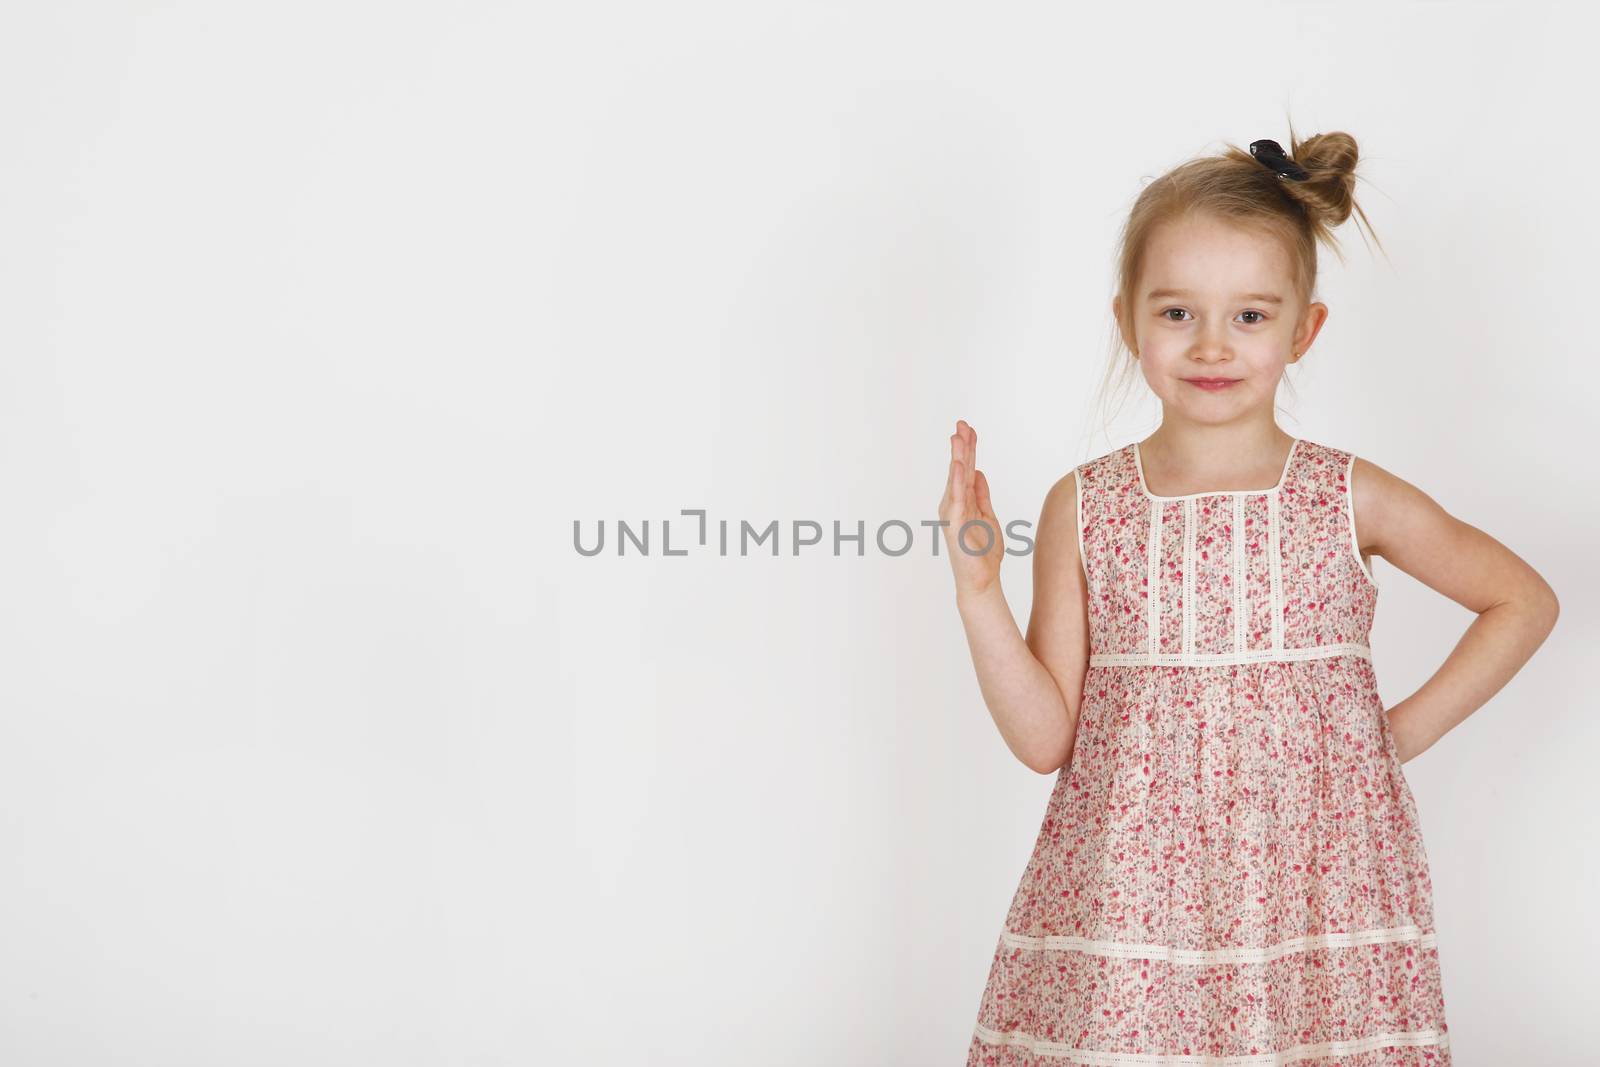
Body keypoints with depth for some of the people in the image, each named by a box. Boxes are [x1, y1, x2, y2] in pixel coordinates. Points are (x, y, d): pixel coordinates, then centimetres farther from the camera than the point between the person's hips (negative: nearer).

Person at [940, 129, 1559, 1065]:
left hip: (1314, 889, 0)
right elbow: (1045, 737, 0)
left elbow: (1525, 600, 12)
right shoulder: (1082, 509, 1)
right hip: (1126, 909, 0)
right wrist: (978, 591, -10)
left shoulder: (1351, 500, -1)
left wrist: (1409, 730, 4)